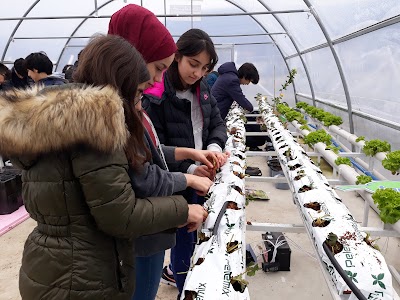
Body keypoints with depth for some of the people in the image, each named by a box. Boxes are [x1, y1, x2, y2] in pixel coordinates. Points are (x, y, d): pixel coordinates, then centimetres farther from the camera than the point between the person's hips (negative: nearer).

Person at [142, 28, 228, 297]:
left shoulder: (201, 88, 5)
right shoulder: (156, 95, -18)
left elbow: (217, 123, 10)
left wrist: (215, 146, -10)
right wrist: (189, 170, -27)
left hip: (202, 178, 7)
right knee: (185, 239, 9)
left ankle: (176, 272, 49)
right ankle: (186, 289, 35)